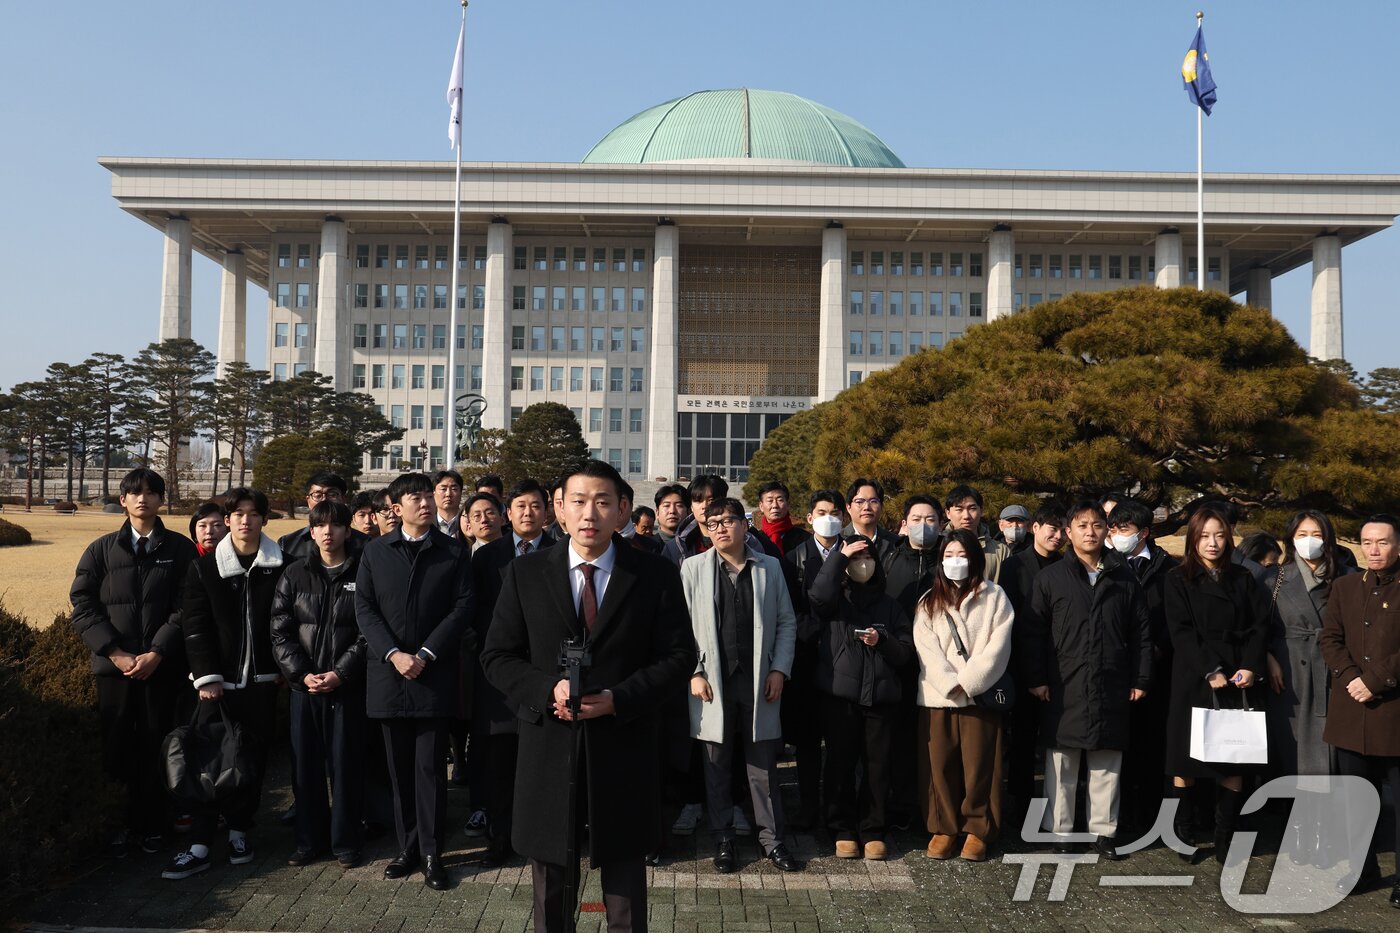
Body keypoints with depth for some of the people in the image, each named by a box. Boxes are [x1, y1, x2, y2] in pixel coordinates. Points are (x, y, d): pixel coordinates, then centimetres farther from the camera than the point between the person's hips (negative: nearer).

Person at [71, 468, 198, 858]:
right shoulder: (101, 550, 7)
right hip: (114, 665, 1)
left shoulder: (180, 549, 3)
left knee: (156, 748, 4)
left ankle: (153, 824, 18)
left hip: (163, 666, -1)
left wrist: (156, 654, -13)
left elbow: (184, 608, -2)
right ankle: (127, 820, 20)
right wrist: (116, 654, -10)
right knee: (118, 748, 4)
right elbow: (83, 607, 0)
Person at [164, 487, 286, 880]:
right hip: (219, 681, -1)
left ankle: (240, 830, 22)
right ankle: (199, 845, 2)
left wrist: (286, 667, -1)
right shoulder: (204, 568, 1)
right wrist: (206, 677, -9)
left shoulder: (281, 566, 1)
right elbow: (195, 626, -2)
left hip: (261, 680, 1)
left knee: (254, 758, 8)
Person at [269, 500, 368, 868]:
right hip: (304, 685, 3)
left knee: (346, 764, 2)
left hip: (348, 685, -2)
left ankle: (347, 842, 14)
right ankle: (311, 840, 20)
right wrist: (302, 673, -7)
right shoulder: (295, 574, 8)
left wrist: (341, 673, -13)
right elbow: (281, 631, 4)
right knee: (306, 764, 7)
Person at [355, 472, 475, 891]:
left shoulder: (455, 553, 4)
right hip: (388, 675, 2)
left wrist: (425, 655, -11)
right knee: (399, 769, 9)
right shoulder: (375, 552, 8)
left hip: (434, 675, -2)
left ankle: (432, 854, 8)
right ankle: (408, 848, 20)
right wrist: (393, 654, -10)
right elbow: (364, 608, 3)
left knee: (430, 767, -1)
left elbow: (462, 608, -3)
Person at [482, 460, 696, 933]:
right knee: (550, 892, 16)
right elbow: (497, 657, 1)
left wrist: (618, 699, -17)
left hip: (623, 749, -1)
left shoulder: (657, 575, -3)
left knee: (625, 885, 15)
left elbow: (679, 657, -4)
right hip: (549, 749, 1)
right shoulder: (525, 574, 0)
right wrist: (549, 690, -18)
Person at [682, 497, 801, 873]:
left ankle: (772, 839, 17)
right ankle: (723, 839, 21)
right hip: (713, 683, 0)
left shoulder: (769, 567, 5)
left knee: (764, 765, 6)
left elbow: (786, 621, 8)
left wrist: (780, 669, -1)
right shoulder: (694, 568, 2)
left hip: (759, 683, 1)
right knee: (717, 767, 9)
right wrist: (693, 673, -6)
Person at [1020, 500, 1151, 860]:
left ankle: (1103, 831, 20)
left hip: (1111, 689, 2)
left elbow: (1141, 633, 11)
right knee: (1062, 765, 4)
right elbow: (1032, 632, 1)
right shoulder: (1051, 577, 3)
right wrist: (1036, 678, -4)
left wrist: (1141, 678, 6)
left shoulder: (1124, 579, 10)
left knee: (1107, 764, 8)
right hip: (1064, 690, -2)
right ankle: (1060, 832, 14)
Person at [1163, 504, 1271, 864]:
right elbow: (1181, 632, -5)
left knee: (1235, 761, 0)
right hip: (1194, 682, -2)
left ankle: (1225, 837, 7)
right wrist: (1211, 671, -15)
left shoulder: (1243, 579, 13)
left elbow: (1260, 626, 6)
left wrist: (1251, 666, -9)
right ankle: (1183, 832, 10)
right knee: (1187, 760, -1)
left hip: (1239, 682, 3)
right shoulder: (1179, 580, 3)